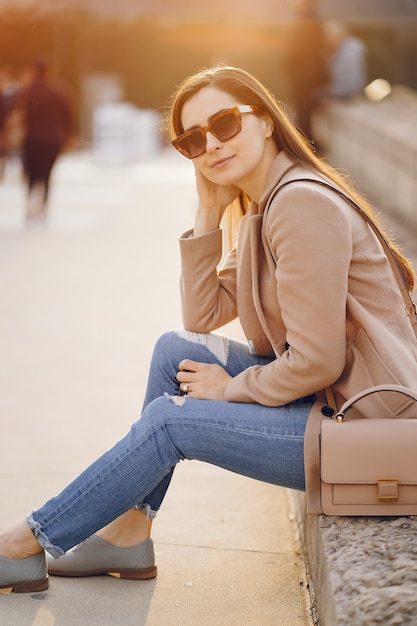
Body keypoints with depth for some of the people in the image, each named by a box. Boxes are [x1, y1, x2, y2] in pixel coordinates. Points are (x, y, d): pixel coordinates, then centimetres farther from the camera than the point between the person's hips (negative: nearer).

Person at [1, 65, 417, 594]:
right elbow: (202, 318, 11)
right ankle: (127, 536, 11)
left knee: (171, 419, -12)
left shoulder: (303, 203, -20)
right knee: (176, 350, 7)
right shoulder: (262, 210, 12)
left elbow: (316, 361, -23)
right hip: (329, 396, 10)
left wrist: (231, 389, -7)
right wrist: (209, 214, 3)